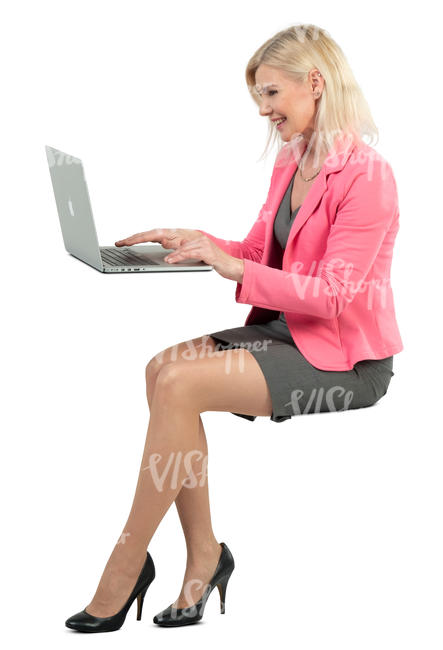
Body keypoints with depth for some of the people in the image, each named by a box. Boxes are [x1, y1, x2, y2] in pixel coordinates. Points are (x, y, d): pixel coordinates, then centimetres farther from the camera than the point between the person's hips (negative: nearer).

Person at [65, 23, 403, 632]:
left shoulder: (365, 175, -16)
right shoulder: (289, 165, 11)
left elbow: (335, 295, -20)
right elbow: (258, 252, 19)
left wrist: (237, 270, -26)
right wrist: (193, 242, 3)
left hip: (344, 359, -8)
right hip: (286, 332, 8)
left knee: (181, 384, -24)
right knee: (164, 367, -15)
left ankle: (124, 569, -13)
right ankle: (204, 556, -10)